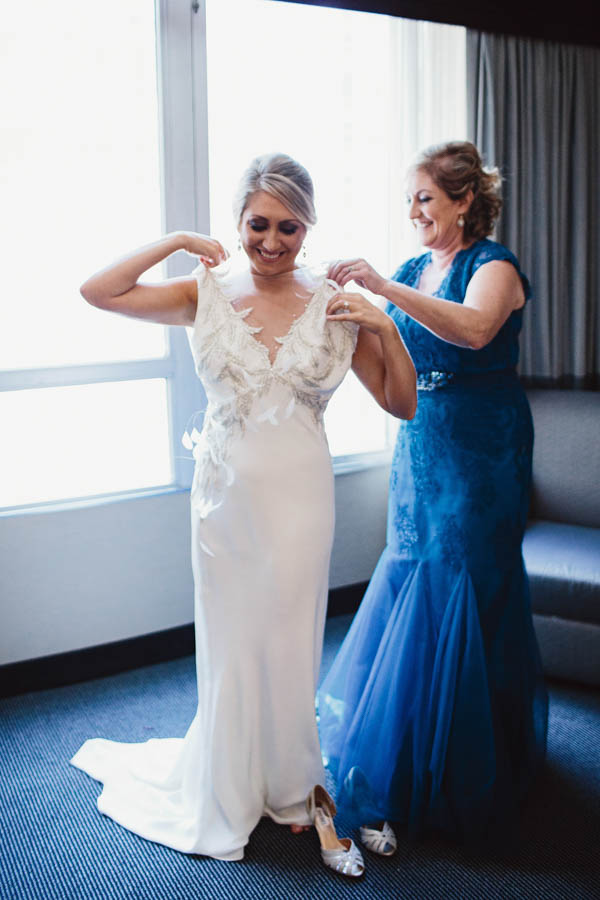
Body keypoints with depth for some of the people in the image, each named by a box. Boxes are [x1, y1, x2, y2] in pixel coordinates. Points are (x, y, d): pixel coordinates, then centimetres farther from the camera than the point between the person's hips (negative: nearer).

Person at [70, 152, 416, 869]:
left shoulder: (334, 307, -2)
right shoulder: (208, 295, -1)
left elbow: (402, 404, 0)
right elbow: (97, 292, -7)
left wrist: (385, 328, -15)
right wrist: (175, 241, -9)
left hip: (298, 494, 0)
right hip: (225, 491, 1)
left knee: (285, 640, 9)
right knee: (229, 641, 12)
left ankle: (288, 786, 33)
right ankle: (230, 794, 34)